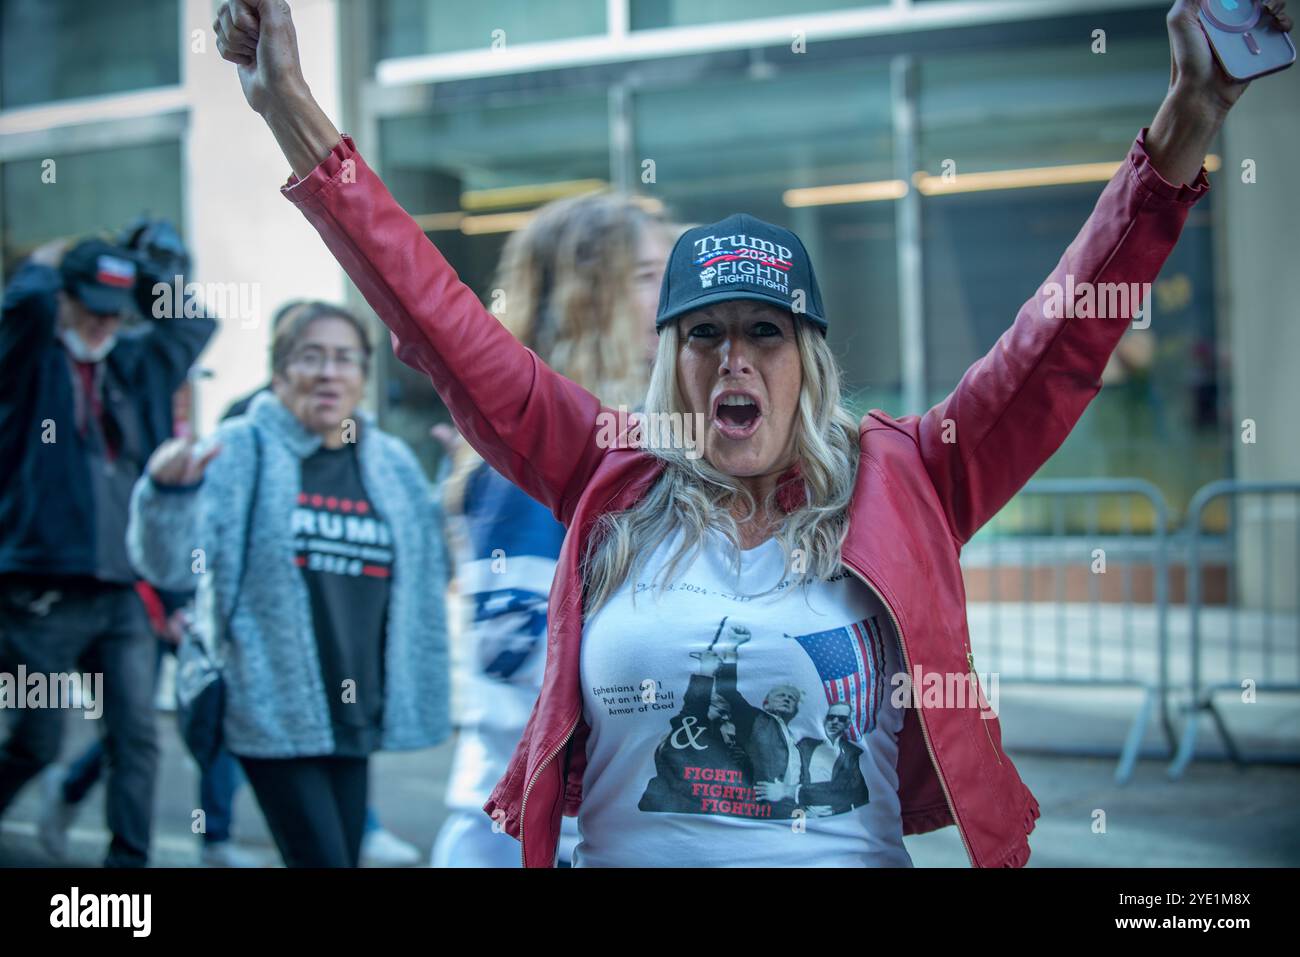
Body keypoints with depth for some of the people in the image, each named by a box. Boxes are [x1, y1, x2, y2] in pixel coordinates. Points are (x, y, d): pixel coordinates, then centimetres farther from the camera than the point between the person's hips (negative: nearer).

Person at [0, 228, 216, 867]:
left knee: (136, 737, 0)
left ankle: (129, 862, 5)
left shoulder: (137, 365, 14)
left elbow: (195, 323, 23)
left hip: (123, 592, 5)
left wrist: (152, 271, 10)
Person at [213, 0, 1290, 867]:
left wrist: (1183, 134, -16)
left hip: (854, 856, 0)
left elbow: (1067, 342, -6)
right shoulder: (613, 485, 1)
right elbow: (443, 326, -2)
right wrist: (296, 118, -6)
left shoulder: (894, 490, -1)